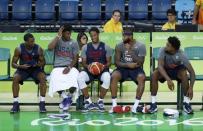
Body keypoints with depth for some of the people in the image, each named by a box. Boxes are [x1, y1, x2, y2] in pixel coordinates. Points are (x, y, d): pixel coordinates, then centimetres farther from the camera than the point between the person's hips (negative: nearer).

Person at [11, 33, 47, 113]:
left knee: (43, 78, -30)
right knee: (15, 78, -30)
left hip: (35, 68, 0)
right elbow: (13, 64, -6)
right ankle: (16, 104, -21)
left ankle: (42, 103, -23)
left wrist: (39, 64, -24)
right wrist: (21, 66, -27)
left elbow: (43, 62, 0)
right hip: (23, 69, 0)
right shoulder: (19, 49, -12)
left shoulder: (38, 48, -11)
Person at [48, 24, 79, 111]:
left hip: (70, 67, 0)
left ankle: (69, 97, -2)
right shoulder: (58, 41, 6)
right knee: (55, 79, -34)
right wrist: (58, 36, -14)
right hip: (58, 67, 0)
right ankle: (64, 97, -7)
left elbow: (75, 58, 2)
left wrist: (69, 67, -16)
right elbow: (50, 48, -15)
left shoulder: (74, 43, 7)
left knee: (75, 78, -33)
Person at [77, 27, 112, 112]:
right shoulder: (85, 47, 10)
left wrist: (104, 66, -16)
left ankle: (100, 101, -17)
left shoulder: (105, 47, 7)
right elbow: (83, 62, 9)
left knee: (107, 78, -37)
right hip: (89, 70, 1)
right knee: (80, 78, -32)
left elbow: (109, 62, 7)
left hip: (102, 70, -1)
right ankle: (88, 102, -20)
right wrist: (87, 66, -15)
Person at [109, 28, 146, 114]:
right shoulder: (119, 46, -1)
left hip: (136, 68, -2)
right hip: (124, 68, 2)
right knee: (113, 76, -30)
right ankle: (114, 105, -25)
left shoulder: (140, 46, -8)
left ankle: (135, 106, -28)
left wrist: (130, 51, -23)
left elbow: (140, 63, -16)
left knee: (142, 78, -35)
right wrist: (128, 65, -19)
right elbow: (117, 62, -3)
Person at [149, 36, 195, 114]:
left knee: (184, 74, -34)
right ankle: (153, 104, -22)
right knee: (154, 74, -30)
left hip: (177, 70, -1)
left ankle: (186, 103, -21)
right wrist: (168, 79, -50)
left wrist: (191, 87, -41)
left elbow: (192, 72, -29)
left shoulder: (181, 55, -29)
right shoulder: (163, 50, -27)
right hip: (165, 70, 1)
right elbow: (160, 66, -36)